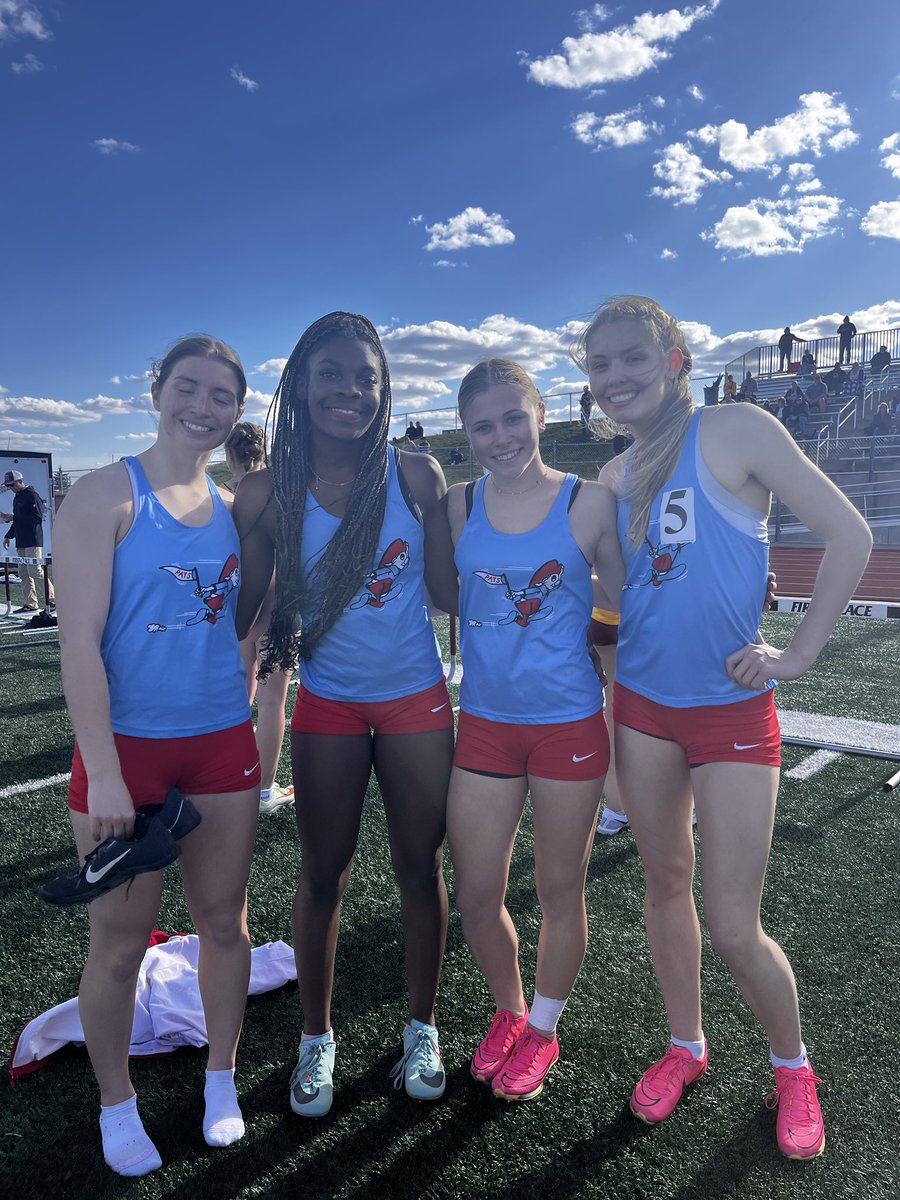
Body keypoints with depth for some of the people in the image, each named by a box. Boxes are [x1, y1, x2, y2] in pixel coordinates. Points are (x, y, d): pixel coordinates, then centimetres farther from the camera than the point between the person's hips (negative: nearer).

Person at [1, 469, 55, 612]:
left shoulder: (31, 495, -9)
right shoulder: (17, 498, 19)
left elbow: (38, 517, -19)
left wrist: (13, 517, -17)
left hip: (33, 541, -9)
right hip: (21, 542, 9)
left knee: (35, 572, -11)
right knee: (24, 574, 7)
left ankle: (53, 599, -3)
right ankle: (30, 603, 10)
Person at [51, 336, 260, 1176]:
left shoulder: (234, 506, 7)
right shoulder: (105, 496, -8)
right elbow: (78, 641, -14)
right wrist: (102, 773, -17)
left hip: (222, 743, 5)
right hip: (127, 745, -4)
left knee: (224, 921, 15)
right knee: (120, 941, 9)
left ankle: (220, 1083, 38)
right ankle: (116, 1106, 34)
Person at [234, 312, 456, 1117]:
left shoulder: (416, 475, -7)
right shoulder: (268, 493, -8)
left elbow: (445, 587, 0)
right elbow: (250, 605, -1)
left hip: (417, 699, 1)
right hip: (327, 705, 0)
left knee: (420, 869, 12)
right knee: (323, 876, 12)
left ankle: (422, 1029, 36)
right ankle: (317, 1040, 37)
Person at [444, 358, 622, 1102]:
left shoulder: (590, 503, -7)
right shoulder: (458, 506, 0)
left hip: (570, 724, -2)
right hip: (484, 723, 3)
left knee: (560, 892, 14)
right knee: (475, 895, 10)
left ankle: (542, 1031, 41)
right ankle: (508, 1011, 41)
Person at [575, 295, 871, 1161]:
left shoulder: (736, 432, -11)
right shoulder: (614, 479, 6)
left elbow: (848, 534, -12)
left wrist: (799, 652, -12)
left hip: (731, 710, -5)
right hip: (642, 706, 5)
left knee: (733, 926, 1)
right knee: (666, 886, 17)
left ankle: (792, 1065, 32)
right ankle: (685, 1046, 40)